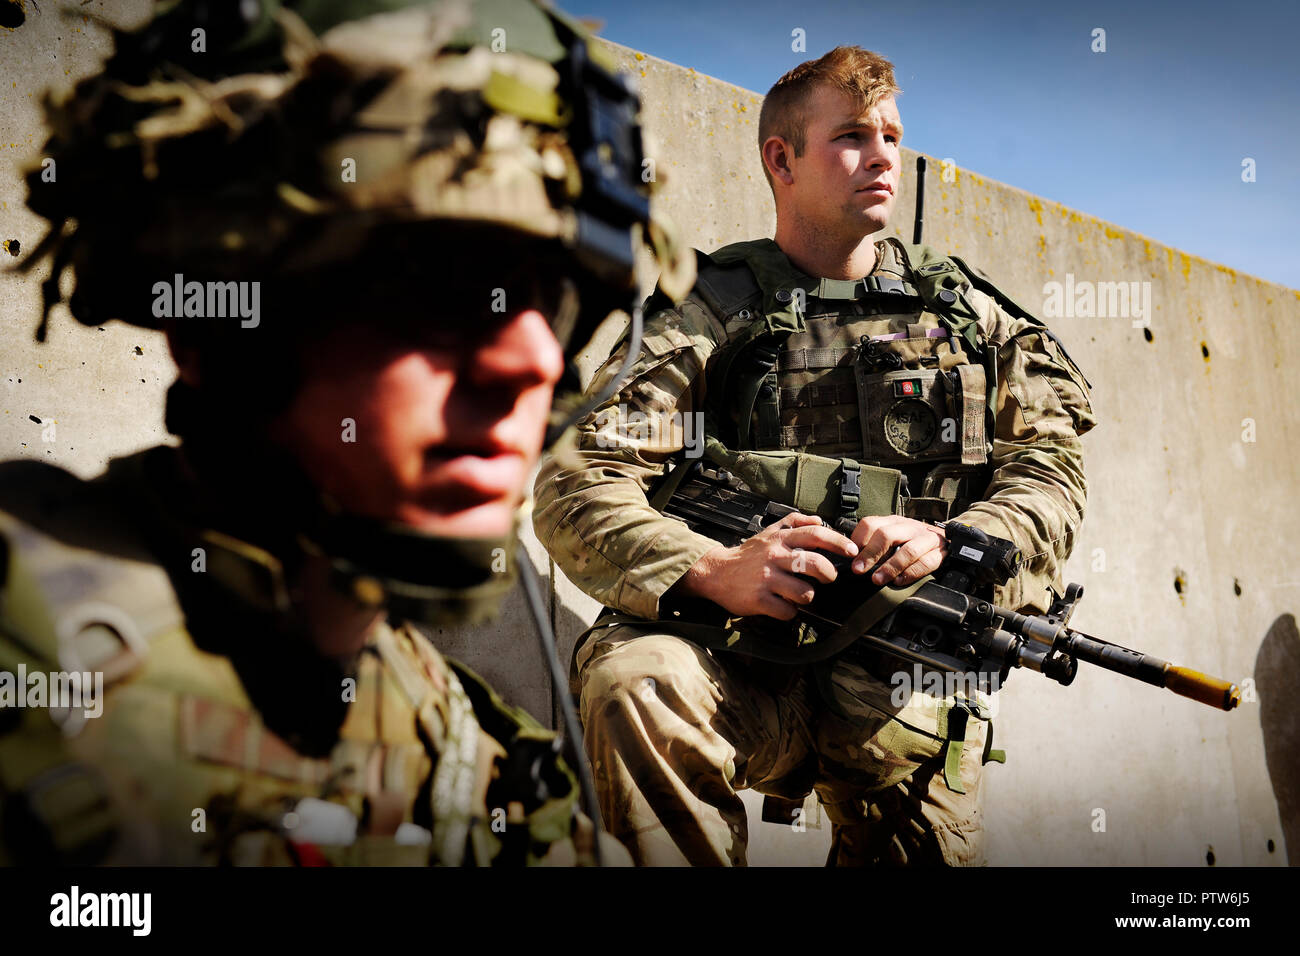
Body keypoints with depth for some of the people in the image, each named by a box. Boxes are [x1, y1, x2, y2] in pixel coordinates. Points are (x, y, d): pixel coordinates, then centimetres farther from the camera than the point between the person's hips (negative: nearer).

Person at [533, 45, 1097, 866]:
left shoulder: (968, 314, 15)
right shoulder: (709, 314, 5)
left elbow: (1052, 471, 7)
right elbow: (576, 489, -5)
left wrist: (947, 544, -15)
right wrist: (715, 571, -23)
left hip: (907, 681, 3)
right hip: (748, 665, -2)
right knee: (630, 679, -31)